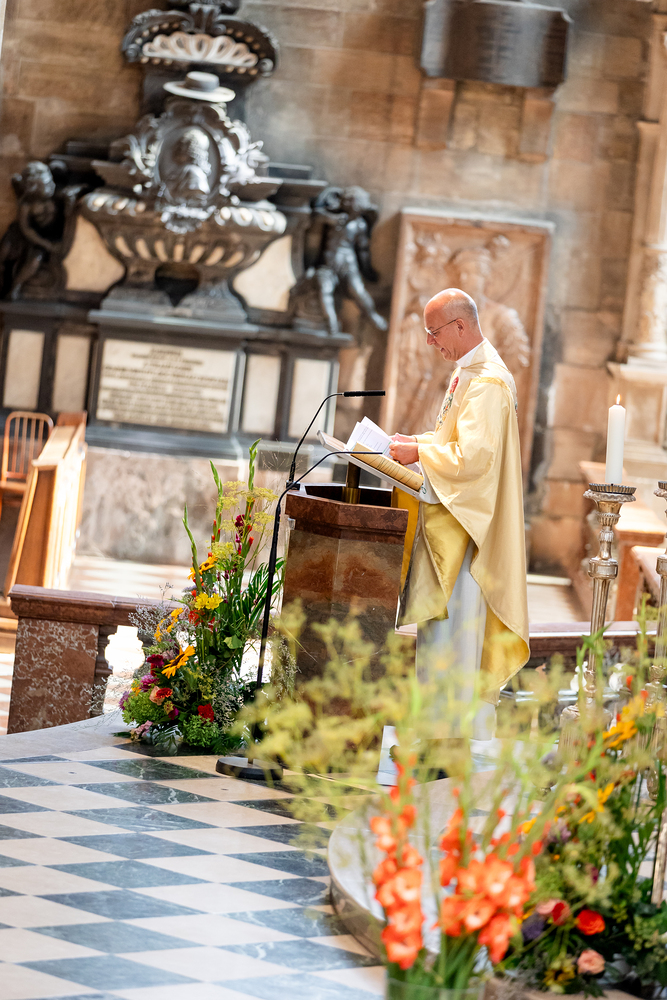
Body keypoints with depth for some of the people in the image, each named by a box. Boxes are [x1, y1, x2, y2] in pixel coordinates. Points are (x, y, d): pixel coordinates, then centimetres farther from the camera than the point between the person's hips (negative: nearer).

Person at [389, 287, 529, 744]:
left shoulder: (487, 381, -19)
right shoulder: (468, 372, 14)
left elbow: (473, 455, -24)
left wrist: (419, 452, -15)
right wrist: (415, 441, 9)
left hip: (465, 523, -11)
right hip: (447, 516, 11)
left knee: (456, 620, -8)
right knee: (433, 617, 13)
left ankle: (466, 733, -3)